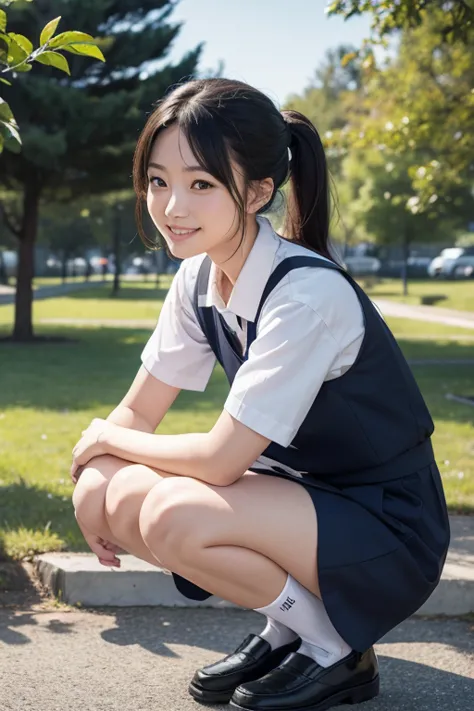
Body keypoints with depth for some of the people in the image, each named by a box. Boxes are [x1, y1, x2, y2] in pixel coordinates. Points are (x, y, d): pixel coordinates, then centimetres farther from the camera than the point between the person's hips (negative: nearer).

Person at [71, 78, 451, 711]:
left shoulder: (309, 292, -27)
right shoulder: (198, 277, -2)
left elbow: (221, 459, -26)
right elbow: (139, 411, 5)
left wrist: (106, 438, -10)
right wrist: (92, 472, -15)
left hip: (387, 538, -8)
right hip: (299, 492, 8)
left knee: (173, 517, -30)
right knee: (109, 494, -11)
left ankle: (334, 646, -4)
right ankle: (286, 628, 7)